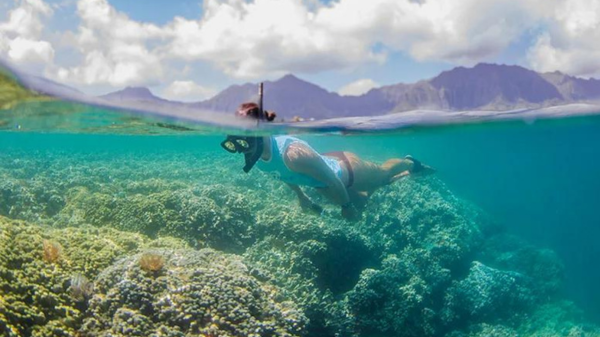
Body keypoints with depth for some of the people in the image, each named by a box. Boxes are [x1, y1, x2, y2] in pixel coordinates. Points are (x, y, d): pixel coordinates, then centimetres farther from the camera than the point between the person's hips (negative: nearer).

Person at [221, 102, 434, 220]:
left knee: (382, 173, 26)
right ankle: (403, 175, 56)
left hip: (344, 170, -7)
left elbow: (333, 181, -32)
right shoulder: (256, 154, -25)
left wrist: (346, 206, -16)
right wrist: (301, 196, 11)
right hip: (324, 174, 7)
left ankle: (409, 163, 59)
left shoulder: (293, 154, -47)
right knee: (359, 204, 32)